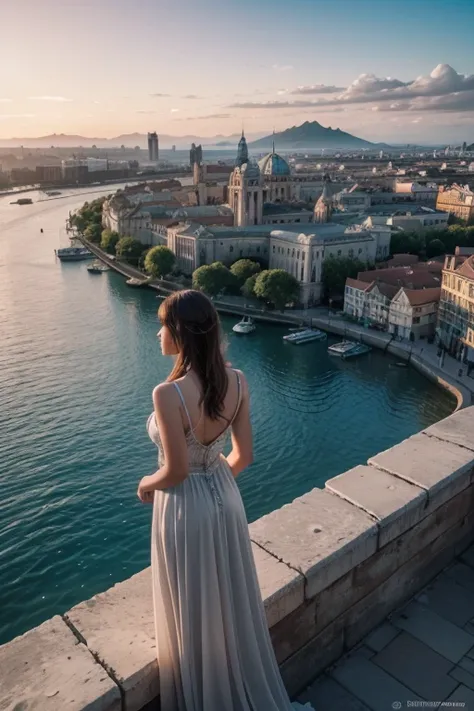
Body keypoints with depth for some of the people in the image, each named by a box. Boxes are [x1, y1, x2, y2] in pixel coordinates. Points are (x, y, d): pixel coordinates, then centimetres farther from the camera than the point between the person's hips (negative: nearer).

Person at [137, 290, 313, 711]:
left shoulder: (168, 394, -29)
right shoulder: (238, 381, -10)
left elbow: (176, 471, -22)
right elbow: (243, 456, -2)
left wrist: (146, 485, -1)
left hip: (185, 510, -6)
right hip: (226, 500, 6)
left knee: (194, 614, 18)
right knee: (233, 601, 26)